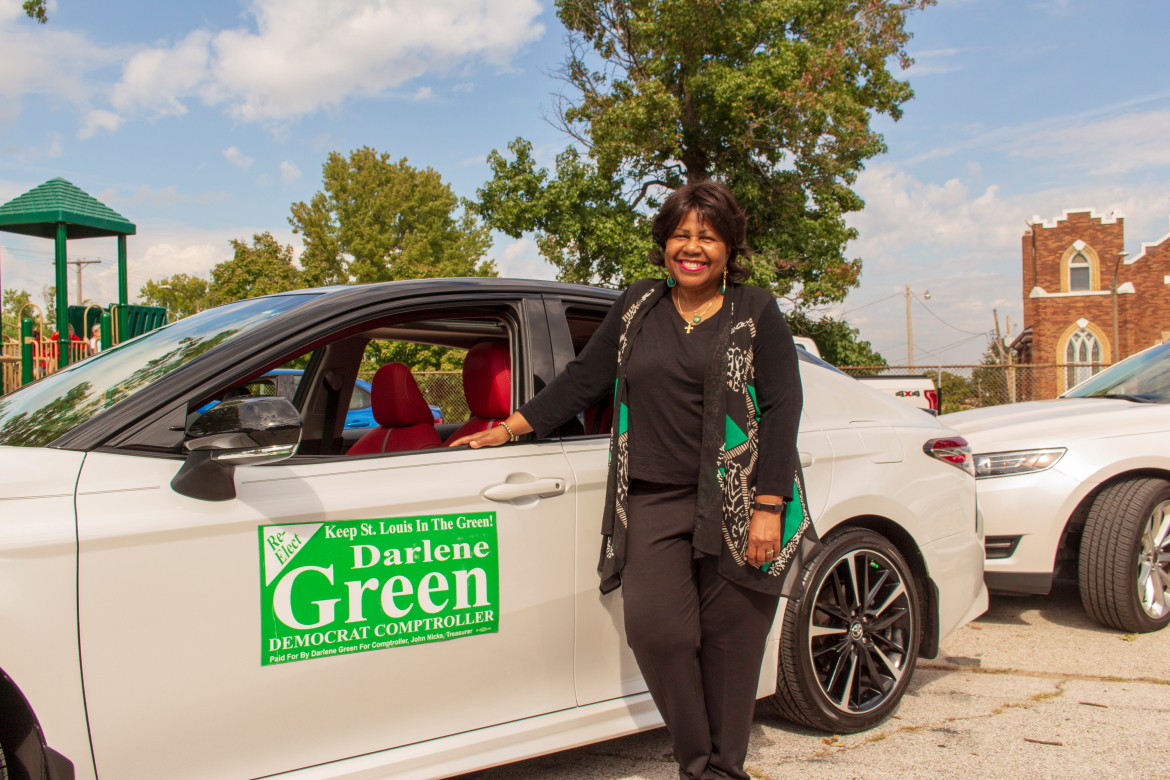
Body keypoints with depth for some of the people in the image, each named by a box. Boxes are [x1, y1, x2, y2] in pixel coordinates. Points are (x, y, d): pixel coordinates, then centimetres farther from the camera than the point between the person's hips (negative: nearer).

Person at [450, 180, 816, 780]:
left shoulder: (754, 312, 5)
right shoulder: (639, 306, 14)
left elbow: (782, 408, -1)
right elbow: (583, 378, 17)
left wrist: (769, 506, -10)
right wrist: (510, 428, 12)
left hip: (738, 501, -2)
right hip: (654, 501, 2)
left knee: (728, 639, 0)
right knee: (654, 626, -12)